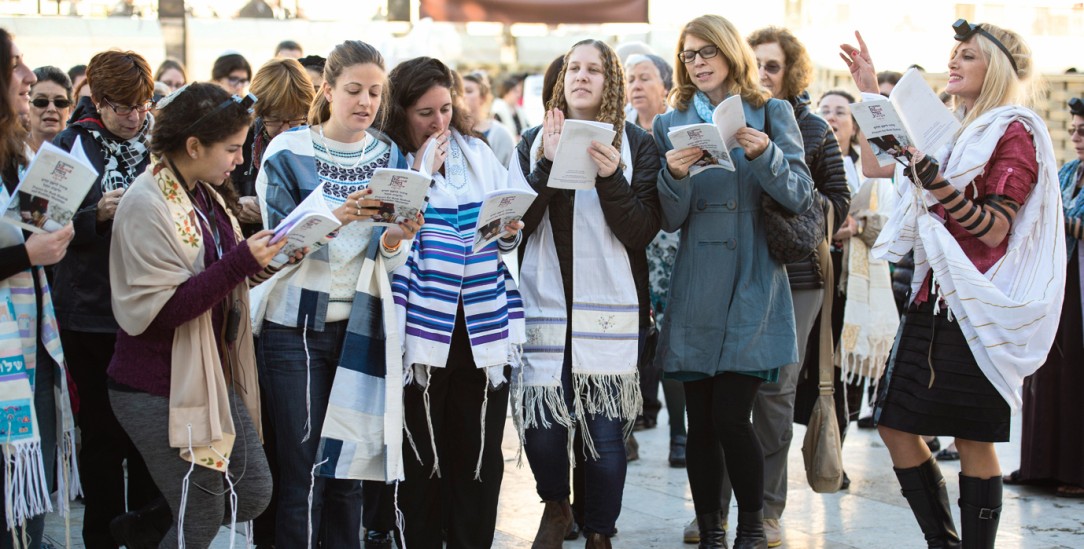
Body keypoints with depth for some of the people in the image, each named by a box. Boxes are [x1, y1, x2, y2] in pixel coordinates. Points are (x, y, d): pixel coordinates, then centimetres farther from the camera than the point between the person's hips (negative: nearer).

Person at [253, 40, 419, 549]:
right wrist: (336, 218, -26)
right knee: (303, 472, -4)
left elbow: (385, 261, 5)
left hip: (360, 327, 3)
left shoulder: (390, 157, 7)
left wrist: (394, 239, -18)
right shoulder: (289, 151, -2)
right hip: (296, 327, -3)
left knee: (348, 468, 7)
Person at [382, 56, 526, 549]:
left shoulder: (478, 153, 10)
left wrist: (509, 232, -7)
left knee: (480, 453, 7)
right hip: (423, 324, -3)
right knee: (421, 456, 4)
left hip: (482, 324, 3)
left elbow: (506, 237, 16)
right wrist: (422, 174, -13)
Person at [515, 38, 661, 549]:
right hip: (545, 302, 1)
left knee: (605, 431, -2)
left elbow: (642, 231, -4)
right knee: (542, 427, -4)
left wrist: (611, 177, -18)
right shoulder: (534, 142, 9)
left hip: (611, 308, -1)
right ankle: (556, 505, 26)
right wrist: (546, 164, -14)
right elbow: (517, 221, -1)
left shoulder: (636, 145, 4)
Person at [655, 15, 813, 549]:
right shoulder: (671, 125, 10)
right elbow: (671, 220, 5)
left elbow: (800, 196, -1)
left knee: (730, 416, -9)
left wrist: (766, 156, -19)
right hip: (696, 293, 2)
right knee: (700, 422, 4)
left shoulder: (772, 113, 6)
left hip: (754, 287, -2)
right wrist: (675, 176, -15)